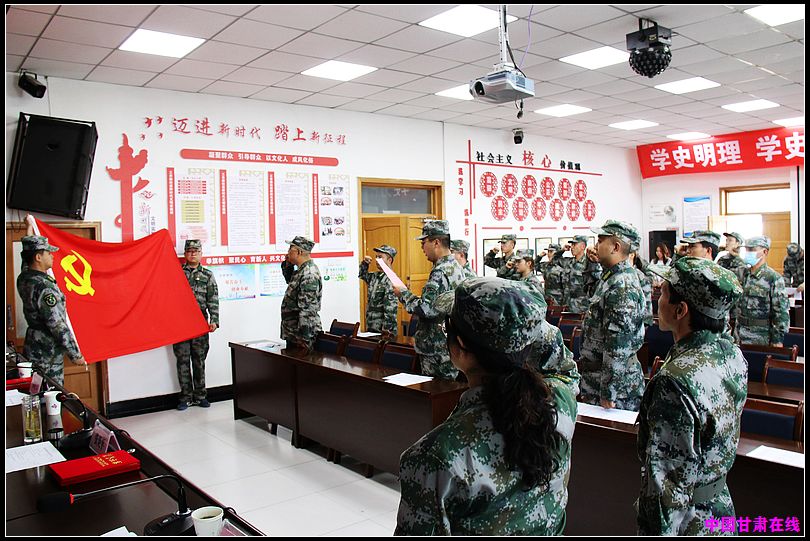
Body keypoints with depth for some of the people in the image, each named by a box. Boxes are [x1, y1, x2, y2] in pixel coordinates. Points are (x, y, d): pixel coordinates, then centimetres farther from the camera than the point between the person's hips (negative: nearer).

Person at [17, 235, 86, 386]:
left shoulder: (23, 279, 3)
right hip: (47, 353, -9)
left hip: (33, 346, 9)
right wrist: (75, 355, -16)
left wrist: (30, 229, 39)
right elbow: (58, 325, -23)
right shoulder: (44, 287, -23)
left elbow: (26, 263, 29)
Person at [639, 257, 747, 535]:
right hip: (721, 505, 8)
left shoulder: (675, 381, -32)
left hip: (686, 522, -7)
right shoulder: (733, 355, -6)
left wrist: (656, 530, -17)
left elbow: (668, 483, -27)